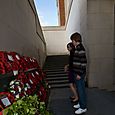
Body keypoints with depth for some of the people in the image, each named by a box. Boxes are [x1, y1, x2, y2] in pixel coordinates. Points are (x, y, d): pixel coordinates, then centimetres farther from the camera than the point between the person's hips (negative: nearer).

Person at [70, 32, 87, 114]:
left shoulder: (81, 49, -19)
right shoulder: (77, 48, 10)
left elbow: (84, 62, -23)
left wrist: (80, 74, -20)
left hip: (79, 74, -10)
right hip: (76, 72, 10)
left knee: (81, 90, 3)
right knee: (79, 89, 19)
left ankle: (83, 107, 19)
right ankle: (81, 103, 36)